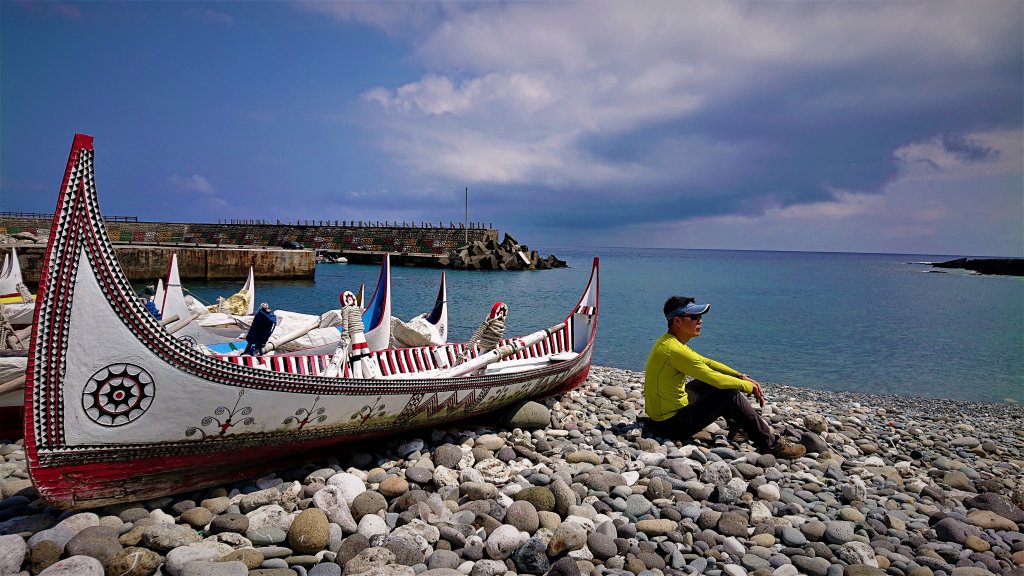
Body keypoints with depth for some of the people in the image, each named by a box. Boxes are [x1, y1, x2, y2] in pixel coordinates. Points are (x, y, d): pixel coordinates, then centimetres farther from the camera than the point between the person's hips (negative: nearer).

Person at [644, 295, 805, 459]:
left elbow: (706, 362, 15)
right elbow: (717, 379, -22)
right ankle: (770, 444, 1)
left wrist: (741, 376, 6)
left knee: (711, 384, 20)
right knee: (730, 395, -12)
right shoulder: (674, 350, -26)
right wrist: (750, 387, -6)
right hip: (672, 424, -10)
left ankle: (738, 426, 31)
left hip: (661, 416, 10)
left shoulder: (668, 342, 6)